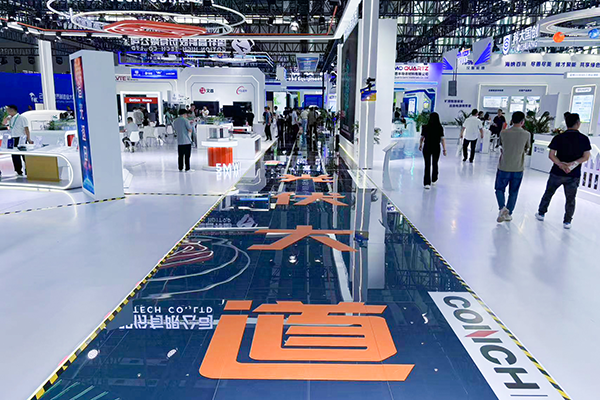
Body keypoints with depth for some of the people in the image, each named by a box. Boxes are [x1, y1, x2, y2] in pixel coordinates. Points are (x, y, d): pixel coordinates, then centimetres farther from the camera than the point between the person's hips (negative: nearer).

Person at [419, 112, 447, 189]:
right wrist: (444, 149, -6)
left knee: (427, 165, 2)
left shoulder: (425, 127, -7)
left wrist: (420, 145, 20)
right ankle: (434, 180, 34)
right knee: (435, 164, 18)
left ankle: (427, 183, -5)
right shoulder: (440, 128, -9)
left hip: (427, 148, 0)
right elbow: (442, 139, -10)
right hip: (436, 148, 0)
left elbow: (422, 138, 3)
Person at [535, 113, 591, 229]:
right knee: (570, 199, 12)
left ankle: (541, 213, 29)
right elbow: (586, 157, -8)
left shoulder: (558, 138, -6)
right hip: (574, 175, 0)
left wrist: (562, 165, -14)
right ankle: (567, 222, 18)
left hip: (557, 173, 0)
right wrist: (573, 164, -12)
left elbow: (551, 155, -11)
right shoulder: (584, 139, -5)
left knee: (548, 193, 19)